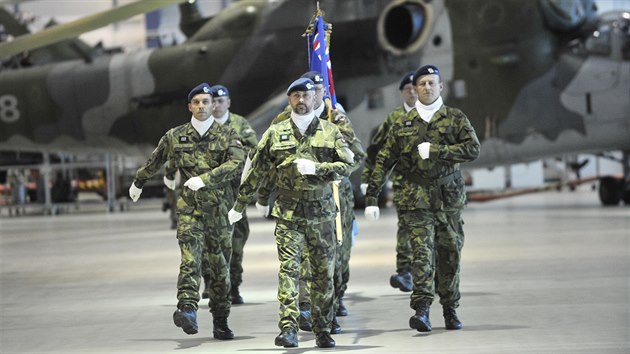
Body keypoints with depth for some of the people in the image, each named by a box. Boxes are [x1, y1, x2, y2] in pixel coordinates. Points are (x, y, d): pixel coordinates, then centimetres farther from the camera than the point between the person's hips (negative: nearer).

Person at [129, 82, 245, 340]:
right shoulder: (175, 136, 7)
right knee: (190, 258, -20)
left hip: (219, 208, 1)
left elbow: (237, 163, -15)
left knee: (221, 266, 7)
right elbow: (154, 161, 24)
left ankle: (221, 322, 17)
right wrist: (138, 182, 37)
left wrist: (204, 179, -24)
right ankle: (187, 309, -35)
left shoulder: (227, 135, 2)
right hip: (189, 207, 0)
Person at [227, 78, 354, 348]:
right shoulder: (276, 133, 7)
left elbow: (348, 164, -2)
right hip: (288, 213, -1)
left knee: (324, 273, 6)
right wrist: (239, 205, 11)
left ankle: (323, 330, 16)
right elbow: (257, 171, 10)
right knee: (289, 268, -12)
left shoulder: (330, 132, 6)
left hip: (322, 212, 1)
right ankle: (288, 328, -18)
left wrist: (316, 168, -15)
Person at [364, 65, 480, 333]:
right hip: (416, 197, -1)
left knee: (450, 253, 6)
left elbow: (473, 149, -7)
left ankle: (450, 309, 20)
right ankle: (422, 309, -19)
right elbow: (383, 161, 9)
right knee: (422, 251, -13)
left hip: (449, 197, 1)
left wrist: (435, 150, -14)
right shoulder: (402, 124, 10)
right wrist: (371, 197, 3)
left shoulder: (455, 118, 7)